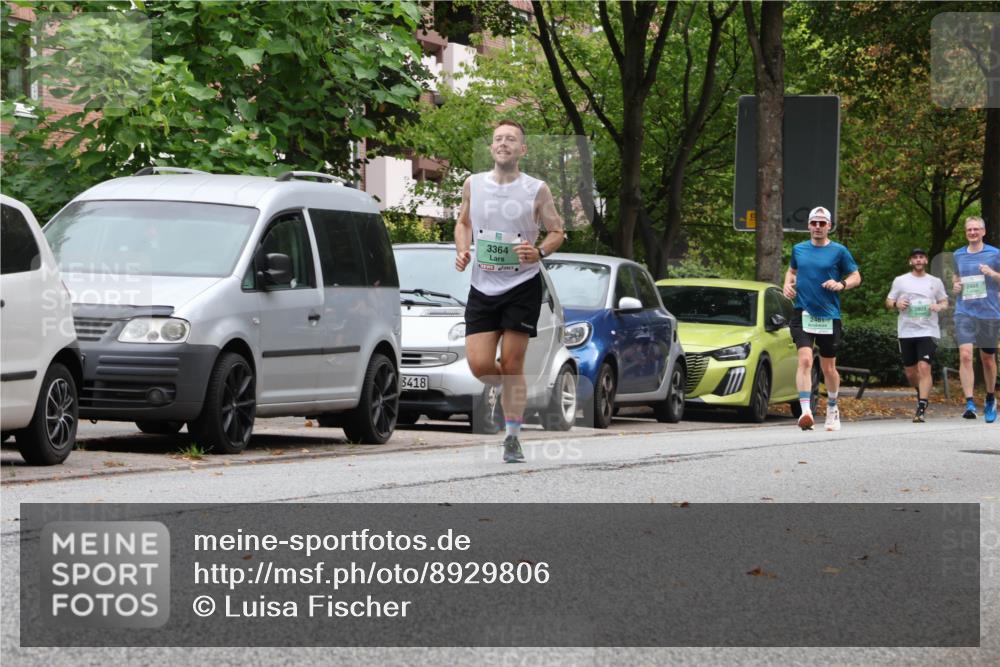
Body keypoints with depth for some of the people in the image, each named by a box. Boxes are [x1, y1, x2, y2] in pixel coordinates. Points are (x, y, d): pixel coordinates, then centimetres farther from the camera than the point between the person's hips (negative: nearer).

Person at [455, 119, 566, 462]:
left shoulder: (537, 190, -4)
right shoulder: (473, 184, 3)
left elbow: (557, 232, 4)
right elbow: (463, 222, 20)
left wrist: (540, 252, -16)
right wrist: (462, 251, 1)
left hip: (522, 286, -2)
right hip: (482, 287, 3)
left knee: (511, 364, -4)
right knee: (479, 365, -7)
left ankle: (512, 436, 6)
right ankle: (507, 388, 27)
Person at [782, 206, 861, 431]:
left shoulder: (838, 251, 1)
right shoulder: (799, 249, 10)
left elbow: (856, 277, 6)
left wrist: (841, 284, -14)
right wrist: (788, 284, 7)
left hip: (829, 315, -1)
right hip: (803, 313, 1)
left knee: (828, 368, 10)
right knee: (805, 360, -19)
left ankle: (832, 409, 34)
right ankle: (806, 411, -29)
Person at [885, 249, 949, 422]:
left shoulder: (935, 282, 9)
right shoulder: (900, 281, 9)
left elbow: (945, 302, 16)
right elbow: (888, 301, 12)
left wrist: (939, 307, -7)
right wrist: (896, 304, -11)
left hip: (928, 331, -2)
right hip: (906, 332, 2)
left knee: (924, 367, -16)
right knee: (910, 371, 9)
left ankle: (921, 409, -18)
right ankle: (921, 393, 40)